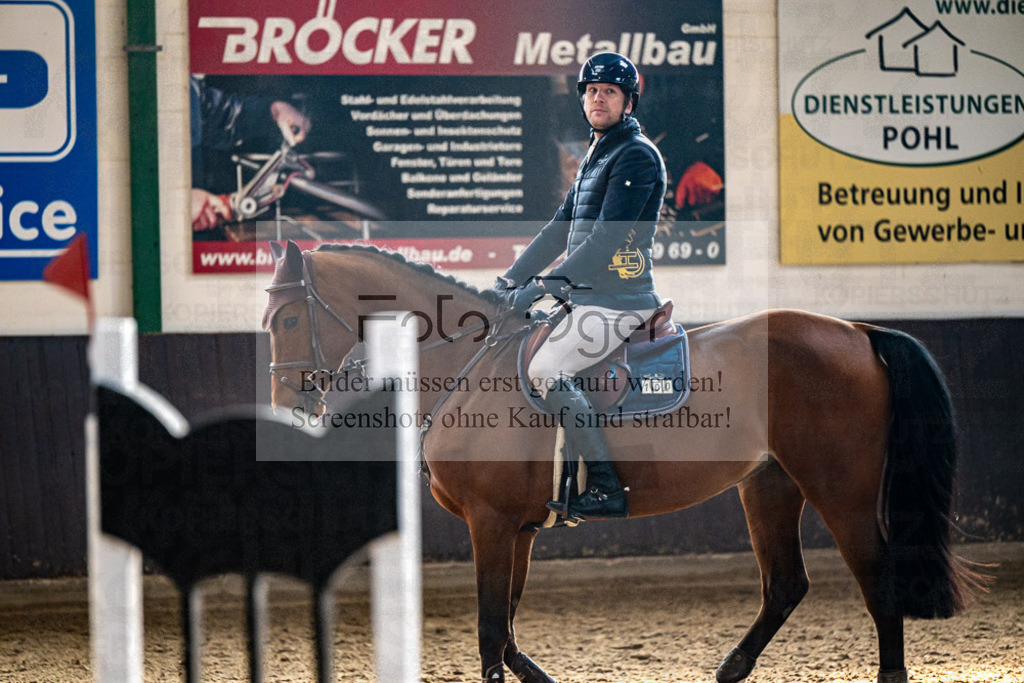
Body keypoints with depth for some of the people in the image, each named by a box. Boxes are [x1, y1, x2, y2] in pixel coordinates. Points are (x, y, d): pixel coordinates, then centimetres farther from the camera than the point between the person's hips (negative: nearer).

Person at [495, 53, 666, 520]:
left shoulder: (636, 156, -11)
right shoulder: (596, 156, 21)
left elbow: (607, 237, -21)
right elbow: (561, 229, 24)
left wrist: (547, 284, -25)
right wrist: (510, 278, 18)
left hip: (618, 298, -10)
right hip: (588, 296, 10)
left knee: (545, 371, -22)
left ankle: (606, 489, -22)